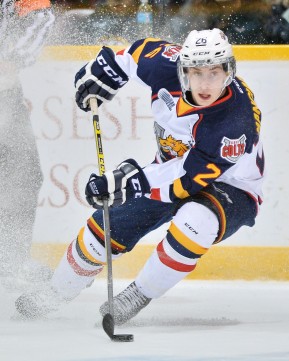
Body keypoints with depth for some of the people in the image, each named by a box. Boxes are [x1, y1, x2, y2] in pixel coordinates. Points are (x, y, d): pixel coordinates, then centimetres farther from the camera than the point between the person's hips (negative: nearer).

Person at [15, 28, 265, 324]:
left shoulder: (237, 120, -37)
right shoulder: (168, 66, -22)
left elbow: (189, 177, -35)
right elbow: (144, 50, 3)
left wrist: (126, 182, -38)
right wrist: (102, 73, 5)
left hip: (230, 186, -6)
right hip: (172, 168, 6)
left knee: (195, 221, -37)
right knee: (108, 226, 0)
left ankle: (139, 296, -16)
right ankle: (59, 291, 26)